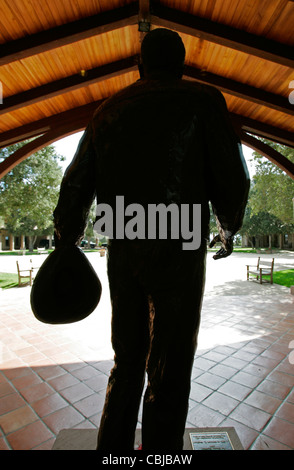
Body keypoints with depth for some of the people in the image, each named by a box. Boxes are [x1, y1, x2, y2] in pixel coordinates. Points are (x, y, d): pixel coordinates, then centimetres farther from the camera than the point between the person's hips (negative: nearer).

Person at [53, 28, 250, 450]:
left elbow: (75, 186, 11)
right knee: (169, 371, 8)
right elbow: (232, 179, -1)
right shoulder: (203, 100, 4)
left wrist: (65, 246, 19)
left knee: (127, 363, 20)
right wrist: (228, 233, 16)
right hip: (177, 250, -4)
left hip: (122, 251, 5)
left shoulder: (108, 110, 15)